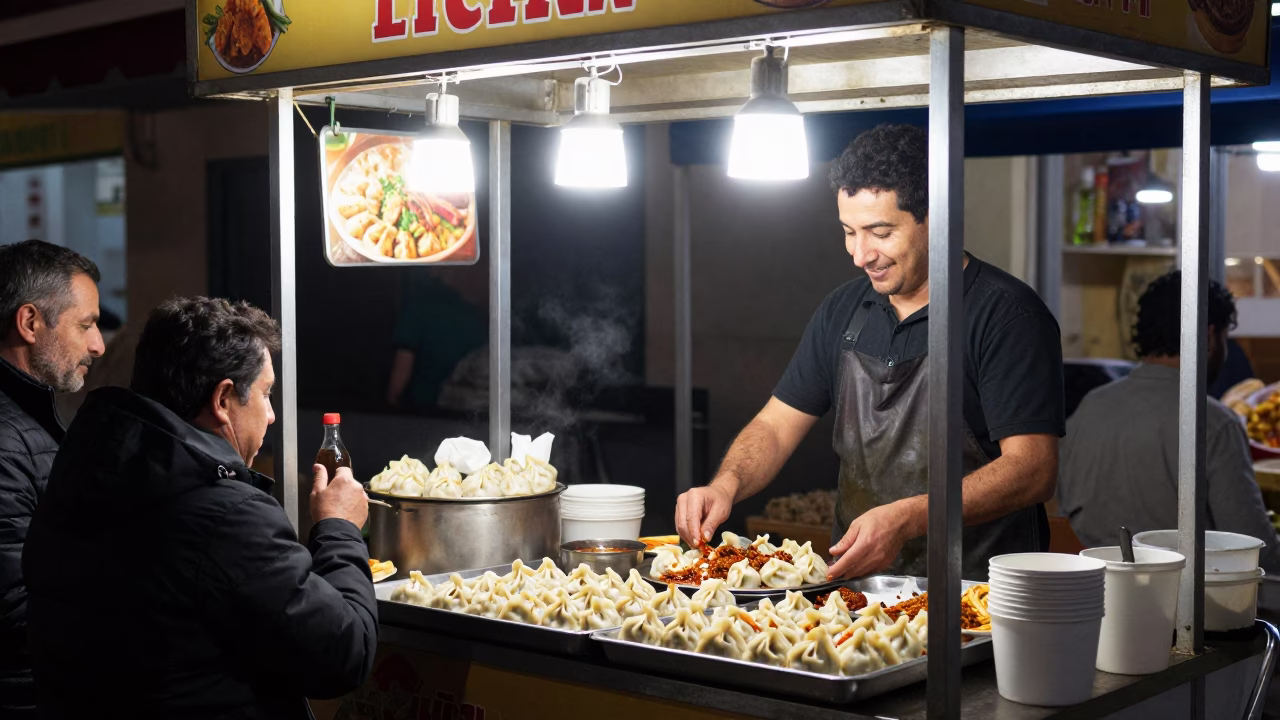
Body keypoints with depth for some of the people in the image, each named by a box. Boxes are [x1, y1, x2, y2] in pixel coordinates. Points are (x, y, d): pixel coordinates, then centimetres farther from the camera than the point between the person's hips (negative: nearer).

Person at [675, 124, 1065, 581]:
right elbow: (776, 427, 16)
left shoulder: (1006, 313, -7)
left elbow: (1032, 470, -14)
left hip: (973, 591, -5)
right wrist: (726, 484, -5)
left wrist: (906, 519, -26)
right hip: (854, 588, 5)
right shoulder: (843, 311, 14)